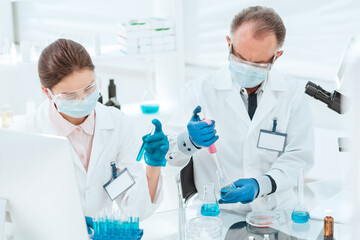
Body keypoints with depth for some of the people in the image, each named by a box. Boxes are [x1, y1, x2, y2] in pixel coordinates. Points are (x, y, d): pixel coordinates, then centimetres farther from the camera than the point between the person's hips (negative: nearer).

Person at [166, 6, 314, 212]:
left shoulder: (293, 94, 3)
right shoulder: (199, 90, -1)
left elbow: (298, 157, 0)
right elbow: (169, 156, 0)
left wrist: (260, 185, -17)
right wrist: (190, 141, -23)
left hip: (276, 211, 4)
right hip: (216, 213, -3)